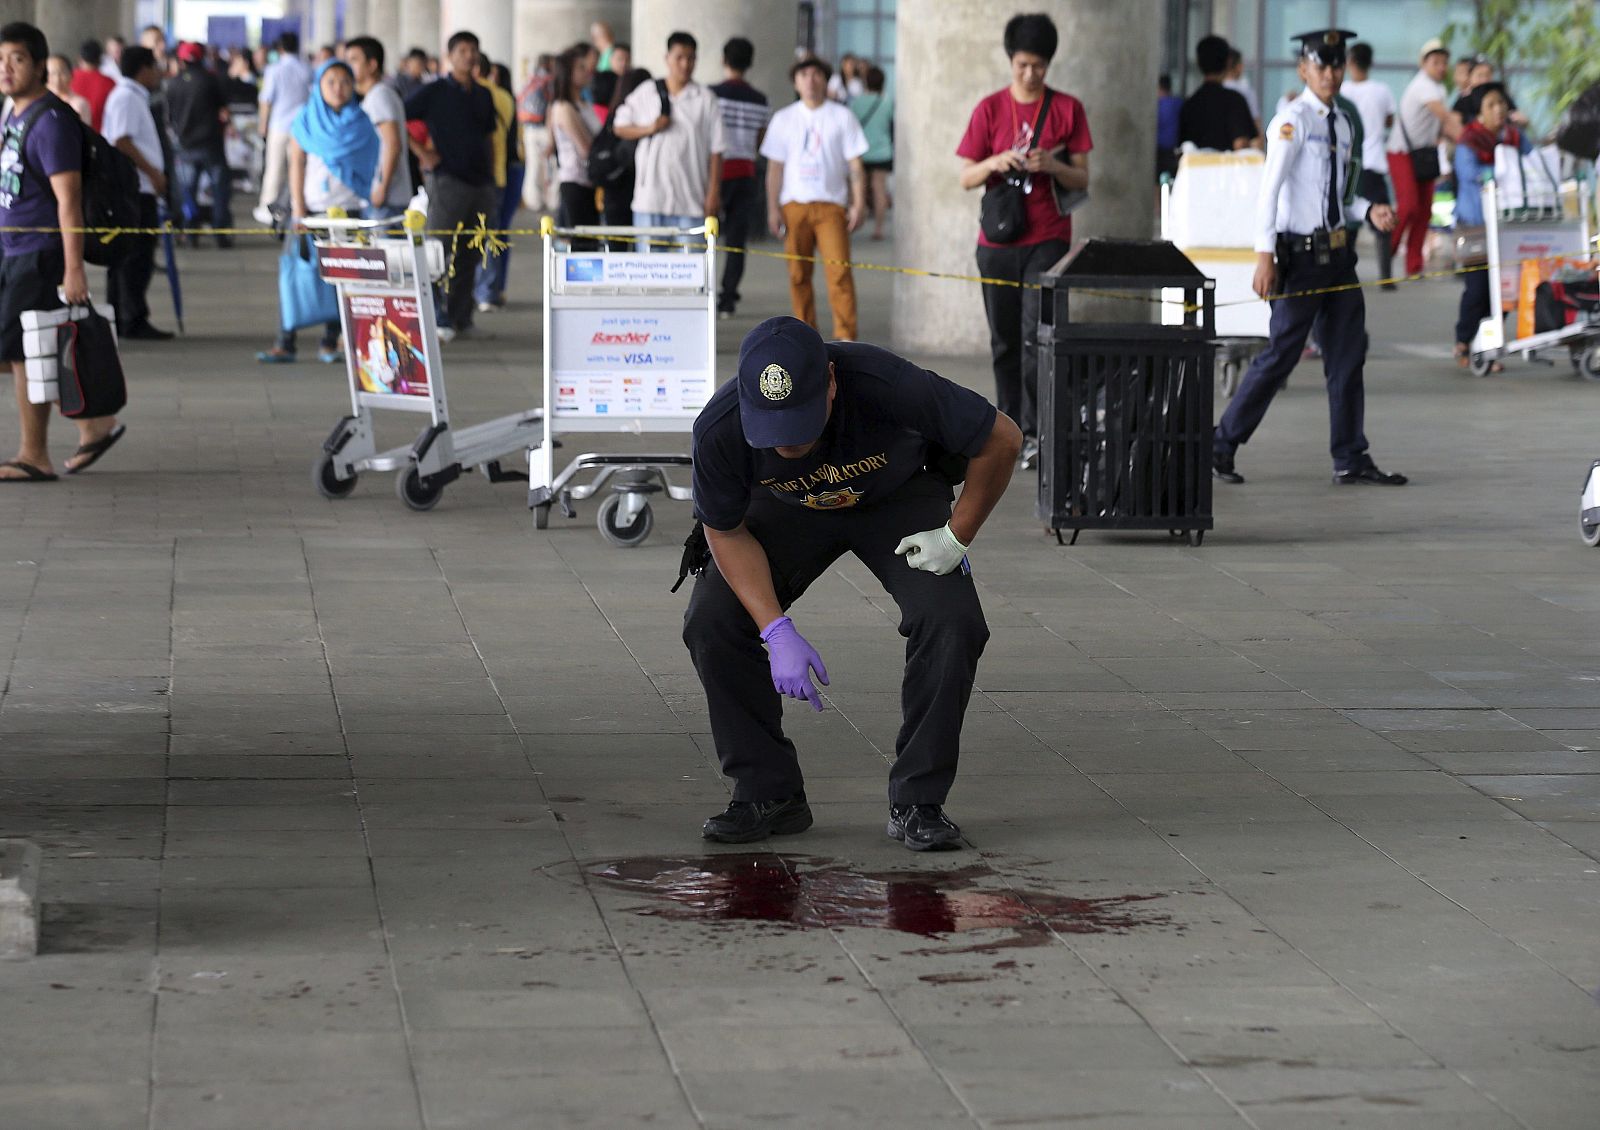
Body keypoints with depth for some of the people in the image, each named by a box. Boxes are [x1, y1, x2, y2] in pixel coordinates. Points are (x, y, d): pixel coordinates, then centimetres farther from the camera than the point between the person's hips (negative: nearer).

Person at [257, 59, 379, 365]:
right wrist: (299, 211, -6)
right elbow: (296, 165, 2)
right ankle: (285, 344, -4)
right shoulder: (307, 120, 4)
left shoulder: (362, 124, 5)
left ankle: (330, 344, 6)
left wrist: (370, 206, -4)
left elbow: (371, 167, 6)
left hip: (348, 209, 0)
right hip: (310, 207, 0)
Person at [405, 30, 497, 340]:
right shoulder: (434, 92, -3)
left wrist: (491, 178, 15)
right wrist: (422, 153, -10)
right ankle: (439, 320, -7)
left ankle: (461, 318, 15)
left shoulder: (483, 95, 15)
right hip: (447, 181, -6)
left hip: (480, 183, 6)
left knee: (470, 254, 8)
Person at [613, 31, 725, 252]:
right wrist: (648, 129, -5)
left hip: (691, 201, -2)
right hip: (650, 197, 2)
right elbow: (620, 128, 13)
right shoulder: (645, 94, 10)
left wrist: (714, 193, -5)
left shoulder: (705, 99, 4)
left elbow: (716, 151, 2)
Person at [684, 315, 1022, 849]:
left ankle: (917, 802, -8)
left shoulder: (888, 386, -41)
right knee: (711, 622, -16)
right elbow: (727, 533, -15)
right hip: (787, 508, 2)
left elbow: (1001, 439, -24)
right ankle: (769, 793, -1)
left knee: (951, 621, -23)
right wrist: (776, 631, -24)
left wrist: (957, 536, -19)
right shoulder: (719, 429, -34)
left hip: (900, 498, -2)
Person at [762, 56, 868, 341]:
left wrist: (858, 204, -3)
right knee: (798, 274, 2)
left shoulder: (841, 117, 6)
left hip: (831, 205, -2)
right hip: (794, 204, 2)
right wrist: (773, 208, 3)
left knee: (839, 270, -13)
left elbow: (855, 164, 5)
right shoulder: (784, 119, 10)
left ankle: (846, 336, -14)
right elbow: (775, 166, 10)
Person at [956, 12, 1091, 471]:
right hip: (998, 241, 2)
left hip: (1048, 240, -2)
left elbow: (1082, 179, 3)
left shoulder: (1068, 109, 2)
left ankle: (1035, 434, -12)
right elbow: (966, 179, 5)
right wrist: (995, 163, -16)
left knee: (1037, 337, -12)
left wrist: (1051, 166, -17)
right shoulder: (989, 110, 4)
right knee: (1004, 341, 7)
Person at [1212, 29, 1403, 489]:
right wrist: (1265, 256, -26)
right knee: (1281, 355, -5)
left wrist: (1368, 211, 2)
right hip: (1301, 253, -7)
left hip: (1337, 251, 8)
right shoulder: (1292, 121, -11)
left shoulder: (1343, 124, 13)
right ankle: (1221, 446, 6)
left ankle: (1351, 460, 15)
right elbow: (1270, 188, -18)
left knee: (1348, 357, 8)